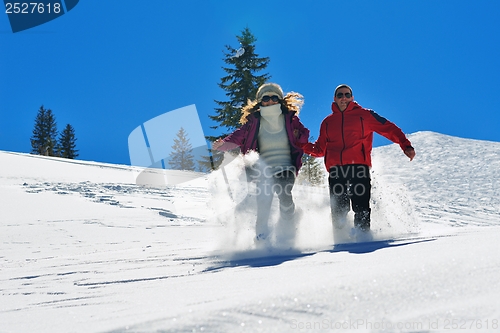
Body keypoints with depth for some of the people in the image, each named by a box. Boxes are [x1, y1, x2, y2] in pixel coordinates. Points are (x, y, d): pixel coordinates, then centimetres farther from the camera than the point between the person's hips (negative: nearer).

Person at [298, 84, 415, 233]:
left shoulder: (364, 115, 12)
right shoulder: (327, 122, 22)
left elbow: (388, 128, 8)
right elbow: (320, 149, 22)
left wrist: (405, 145, -4)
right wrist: (303, 144, 3)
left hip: (359, 165, -3)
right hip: (335, 169, 3)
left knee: (361, 208, -10)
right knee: (338, 209, 0)